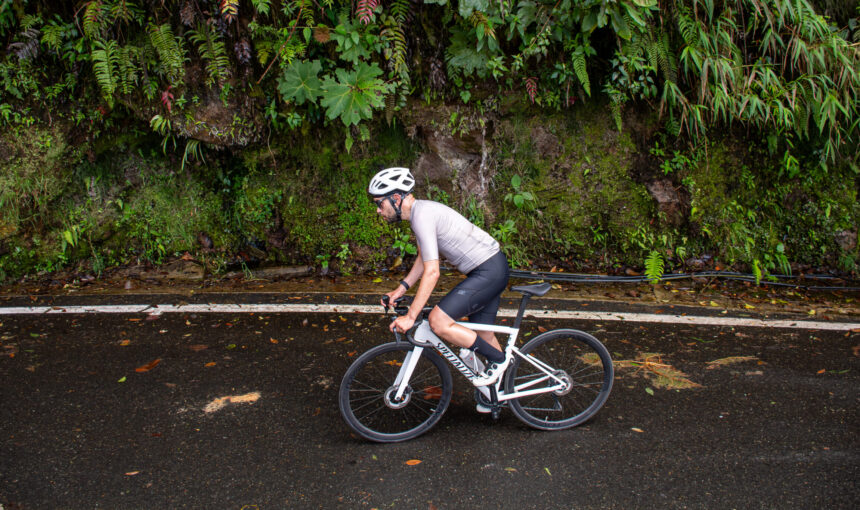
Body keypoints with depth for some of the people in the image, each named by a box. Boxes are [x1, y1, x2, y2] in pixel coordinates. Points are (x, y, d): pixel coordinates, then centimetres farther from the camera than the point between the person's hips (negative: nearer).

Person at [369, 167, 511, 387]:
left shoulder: (423, 215, -21)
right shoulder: (421, 210, 10)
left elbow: (432, 272, -25)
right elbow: (425, 257, 22)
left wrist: (410, 316, -22)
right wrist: (401, 288, 16)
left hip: (489, 271, -10)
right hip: (492, 268, 10)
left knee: (439, 321, -15)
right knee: (482, 333, 18)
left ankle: (498, 359, 1)